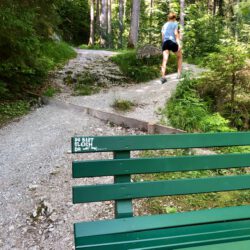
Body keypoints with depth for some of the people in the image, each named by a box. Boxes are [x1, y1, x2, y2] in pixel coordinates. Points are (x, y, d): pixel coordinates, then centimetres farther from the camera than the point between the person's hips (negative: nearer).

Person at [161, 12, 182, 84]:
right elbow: (176, 33, -4)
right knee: (179, 57, 20)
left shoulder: (164, 25, 23)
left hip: (165, 42, 3)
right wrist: (179, 44, -11)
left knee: (165, 60, -9)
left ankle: (163, 76, -27)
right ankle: (179, 73, 15)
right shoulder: (175, 23, 10)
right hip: (173, 42, -3)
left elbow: (163, 36, 15)